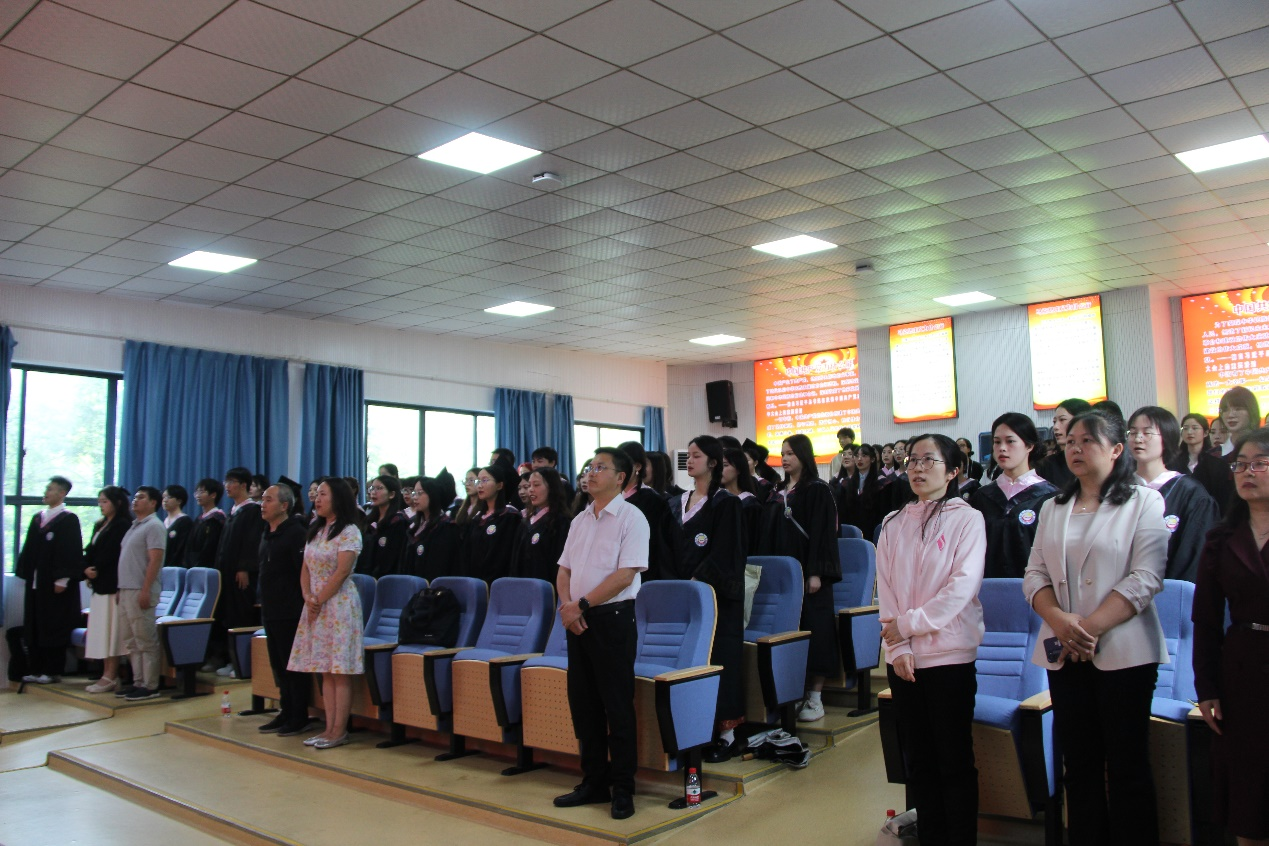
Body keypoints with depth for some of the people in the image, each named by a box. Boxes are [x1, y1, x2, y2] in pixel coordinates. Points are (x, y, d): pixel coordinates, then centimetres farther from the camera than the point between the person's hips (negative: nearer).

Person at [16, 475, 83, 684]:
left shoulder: (68, 520, -7)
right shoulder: (37, 518, 15)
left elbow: (71, 551, -13)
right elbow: (29, 549, 18)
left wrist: (62, 579, -17)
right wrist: (24, 573, 10)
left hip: (55, 583, -7)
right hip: (35, 582, 7)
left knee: (54, 627, -1)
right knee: (34, 627, 8)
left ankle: (52, 671, 5)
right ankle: (37, 669, 15)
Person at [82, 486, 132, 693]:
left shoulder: (123, 525, -8)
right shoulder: (100, 525, 19)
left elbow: (112, 554, -14)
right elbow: (90, 550, 14)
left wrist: (95, 569, -10)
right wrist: (86, 569, -2)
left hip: (112, 583, -9)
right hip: (98, 583, 9)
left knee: (111, 629, -6)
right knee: (101, 630, 8)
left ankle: (111, 676, -3)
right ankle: (107, 674, 11)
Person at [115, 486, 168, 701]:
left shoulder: (153, 526, -9)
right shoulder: (134, 526, 19)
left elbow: (155, 560, -17)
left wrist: (145, 591, -22)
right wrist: (121, 589, 15)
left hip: (140, 591, -9)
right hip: (126, 589, 9)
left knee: (146, 641, -4)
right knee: (130, 640, 12)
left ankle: (150, 686, 0)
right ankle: (138, 682, 19)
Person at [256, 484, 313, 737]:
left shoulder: (297, 533, -13)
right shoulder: (267, 534, 14)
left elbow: (305, 572, -17)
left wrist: (304, 602, -18)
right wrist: (265, 601, 19)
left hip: (291, 612, -9)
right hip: (271, 611, 9)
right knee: (278, 664, 14)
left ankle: (299, 716, 7)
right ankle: (286, 711, 23)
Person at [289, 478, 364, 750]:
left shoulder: (349, 532, -8)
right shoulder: (314, 531, 15)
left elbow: (341, 573, -14)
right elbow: (305, 569, 12)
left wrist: (319, 601, -11)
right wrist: (308, 597, -4)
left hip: (339, 604, -8)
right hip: (316, 605, 8)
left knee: (341, 671, -5)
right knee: (325, 671, 9)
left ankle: (339, 730, -1)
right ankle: (330, 728, 13)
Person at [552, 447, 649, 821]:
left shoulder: (630, 518, -7)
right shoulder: (580, 520, 13)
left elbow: (625, 575, -15)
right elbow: (564, 570, 14)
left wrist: (581, 604, -15)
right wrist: (566, 605, -5)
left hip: (612, 618, -7)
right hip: (577, 620, 7)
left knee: (617, 706, 0)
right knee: (583, 704, 12)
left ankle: (623, 789, 11)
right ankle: (594, 782, 24)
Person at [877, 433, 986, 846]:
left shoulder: (967, 519, -1)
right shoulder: (894, 524, 10)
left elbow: (963, 586, -11)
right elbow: (886, 588, 4)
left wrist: (908, 624, -13)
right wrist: (898, 647, -7)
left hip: (950, 655, -4)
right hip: (903, 657, 4)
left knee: (955, 762, 2)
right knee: (919, 761, 11)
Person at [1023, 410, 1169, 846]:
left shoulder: (1144, 502, 1)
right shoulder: (1053, 508, 15)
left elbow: (1145, 579, -9)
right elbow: (1034, 574, 8)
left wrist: (1089, 628, -16)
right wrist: (1058, 619, -12)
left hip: (1123, 652, -4)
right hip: (1064, 655, 4)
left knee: (1127, 766, 1)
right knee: (1079, 762, 9)